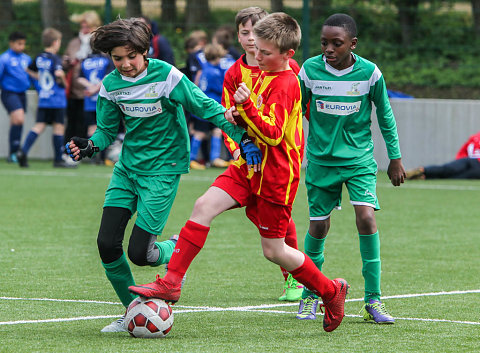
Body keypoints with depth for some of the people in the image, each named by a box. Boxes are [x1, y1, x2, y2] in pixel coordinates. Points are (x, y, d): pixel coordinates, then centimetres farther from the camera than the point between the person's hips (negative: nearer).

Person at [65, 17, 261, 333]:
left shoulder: (165, 75, -16)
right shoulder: (111, 85, 0)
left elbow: (206, 107, -12)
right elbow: (108, 129, 9)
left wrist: (243, 137, -18)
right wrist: (89, 146, -12)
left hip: (162, 169, -5)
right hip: (127, 167, 5)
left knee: (139, 253, -10)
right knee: (107, 244, -6)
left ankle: (176, 250, 26)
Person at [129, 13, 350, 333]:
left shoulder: (286, 84, -17)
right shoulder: (265, 75, 10)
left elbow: (273, 135, -24)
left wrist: (247, 106, -33)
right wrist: (239, 118, 4)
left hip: (275, 177, -8)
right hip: (248, 167, 8)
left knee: (274, 250, 2)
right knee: (204, 206, -11)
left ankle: (332, 291, 23)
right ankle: (171, 282, -13)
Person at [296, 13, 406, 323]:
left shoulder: (369, 73, -10)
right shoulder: (310, 70, -8)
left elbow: (385, 115, 4)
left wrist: (395, 158, 9)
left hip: (359, 159, -1)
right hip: (320, 159, 1)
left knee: (366, 217, -17)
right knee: (318, 226, 4)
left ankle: (373, 300, -10)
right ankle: (310, 294, 26)